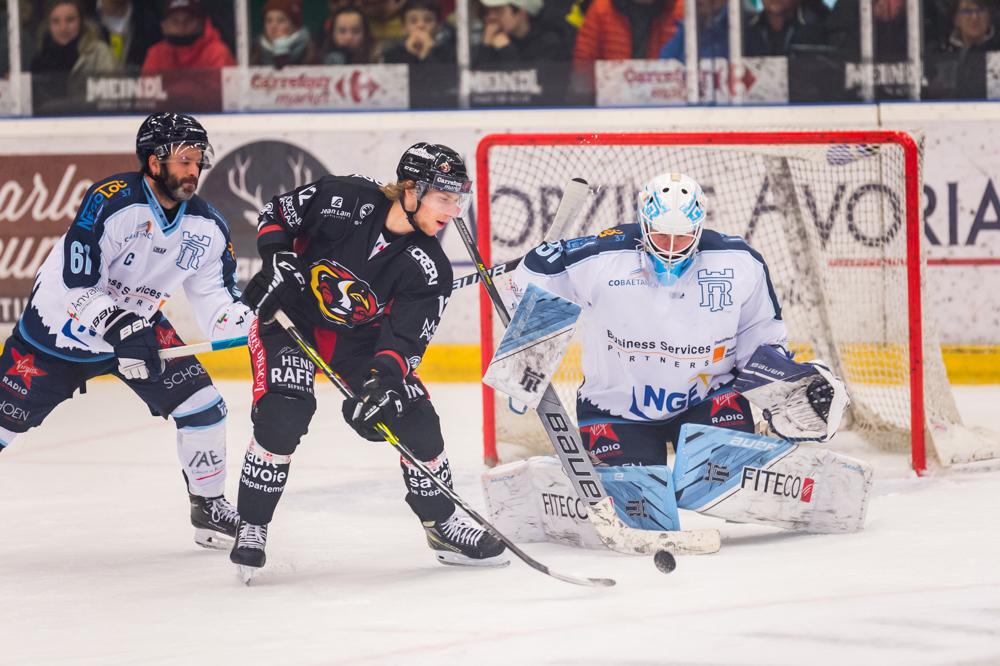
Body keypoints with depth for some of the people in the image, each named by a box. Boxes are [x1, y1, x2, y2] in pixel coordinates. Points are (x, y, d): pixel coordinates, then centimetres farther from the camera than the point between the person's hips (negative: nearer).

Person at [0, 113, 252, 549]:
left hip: (137, 321, 5)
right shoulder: (111, 201, -27)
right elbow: (77, 284, -30)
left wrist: (258, 321, -24)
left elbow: (216, 304, -4)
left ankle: (208, 506, 10)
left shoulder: (207, 228, -8)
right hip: (62, 323, -5)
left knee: (201, 404, -8)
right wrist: (118, 330, -41)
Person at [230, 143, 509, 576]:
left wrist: (383, 378, -36)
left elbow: (405, 339, -18)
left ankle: (443, 524, 16)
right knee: (282, 417, -23)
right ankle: (251, 527, -7)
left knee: (415, 422, -6)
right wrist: (278, 261, -20)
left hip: (360, 337, 3)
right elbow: (276, 214, -6)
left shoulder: (429, 270, -15)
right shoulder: (342, 198, -22)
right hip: (289, 316, -3)